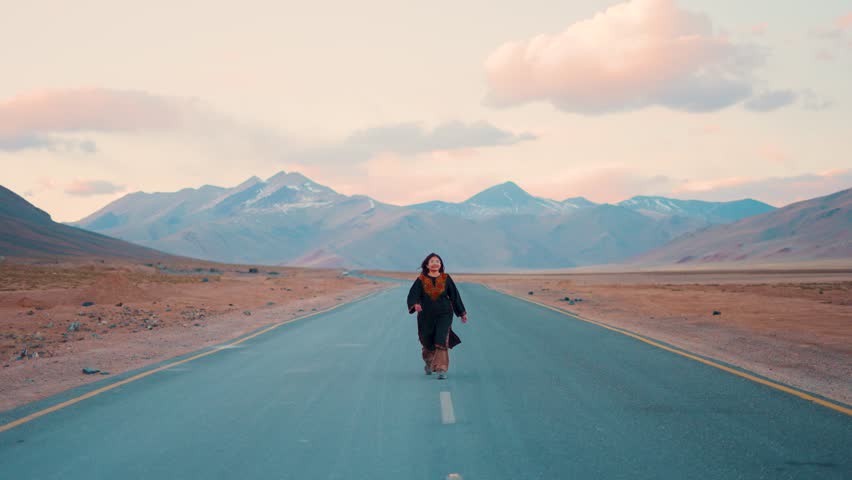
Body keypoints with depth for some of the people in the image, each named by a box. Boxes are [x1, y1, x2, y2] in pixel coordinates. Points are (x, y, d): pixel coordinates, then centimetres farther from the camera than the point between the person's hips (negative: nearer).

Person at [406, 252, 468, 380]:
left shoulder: (446, 278, -1)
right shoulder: (421, 280, -3)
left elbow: (454, 295, 5)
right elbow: (413, 294, -14)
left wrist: (462, 313, 9)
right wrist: (415, 304, -36)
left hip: (444, 315, -1)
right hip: (426, 316, 1)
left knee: (441, 341, -17)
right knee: (428, 342, 14)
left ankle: (441, 370, -18)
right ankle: (429, 362, 45)